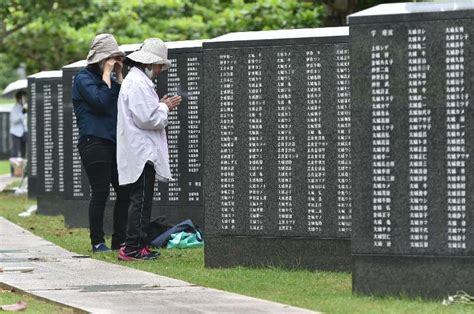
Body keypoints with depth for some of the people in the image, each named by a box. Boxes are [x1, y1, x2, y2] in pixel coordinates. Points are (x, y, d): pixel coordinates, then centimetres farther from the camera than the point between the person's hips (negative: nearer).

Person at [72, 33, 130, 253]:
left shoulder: (110, 79, 20)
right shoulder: (84, 78, -3)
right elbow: (101, 102, -18)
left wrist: (119, 76, 4)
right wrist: (107, 75, -11)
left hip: (113, 142, 7)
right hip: (94, 142, -7)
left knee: (125, 191, 2)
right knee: (100, 192, -7)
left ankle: (119, 241, 8)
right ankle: (97, 242, 1)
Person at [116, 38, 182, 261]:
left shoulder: (138, 81, 20)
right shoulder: (137, 83, -15)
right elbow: (146, 119, -20)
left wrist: (161, 107, 14)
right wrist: (164, 108, -5)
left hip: (142, 152, 11)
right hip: (141, 153, -11)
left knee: (141, 200, 11)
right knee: (140, 200, -10)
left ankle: (139, 245, 14)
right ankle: (133, 248, -11)